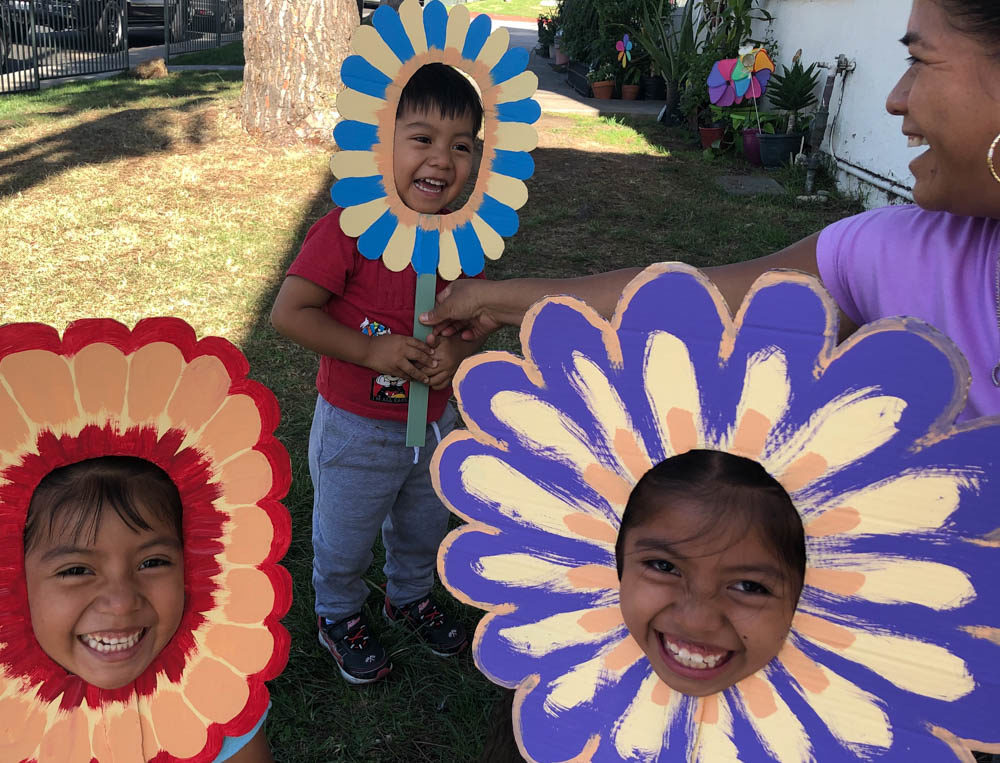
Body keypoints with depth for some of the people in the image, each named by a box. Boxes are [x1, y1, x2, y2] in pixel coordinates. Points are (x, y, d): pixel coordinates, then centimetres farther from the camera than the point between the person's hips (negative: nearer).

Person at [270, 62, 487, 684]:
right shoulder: (349, 231, -24)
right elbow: (289, 312, -23)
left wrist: (458, 348, -15)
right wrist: (372, 350, -28)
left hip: (435, 421, 5)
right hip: (358, 427, -5)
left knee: (426, 526, 27)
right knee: (345, 537, 18)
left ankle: (411, 593, 57)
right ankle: (340, 614, 47)